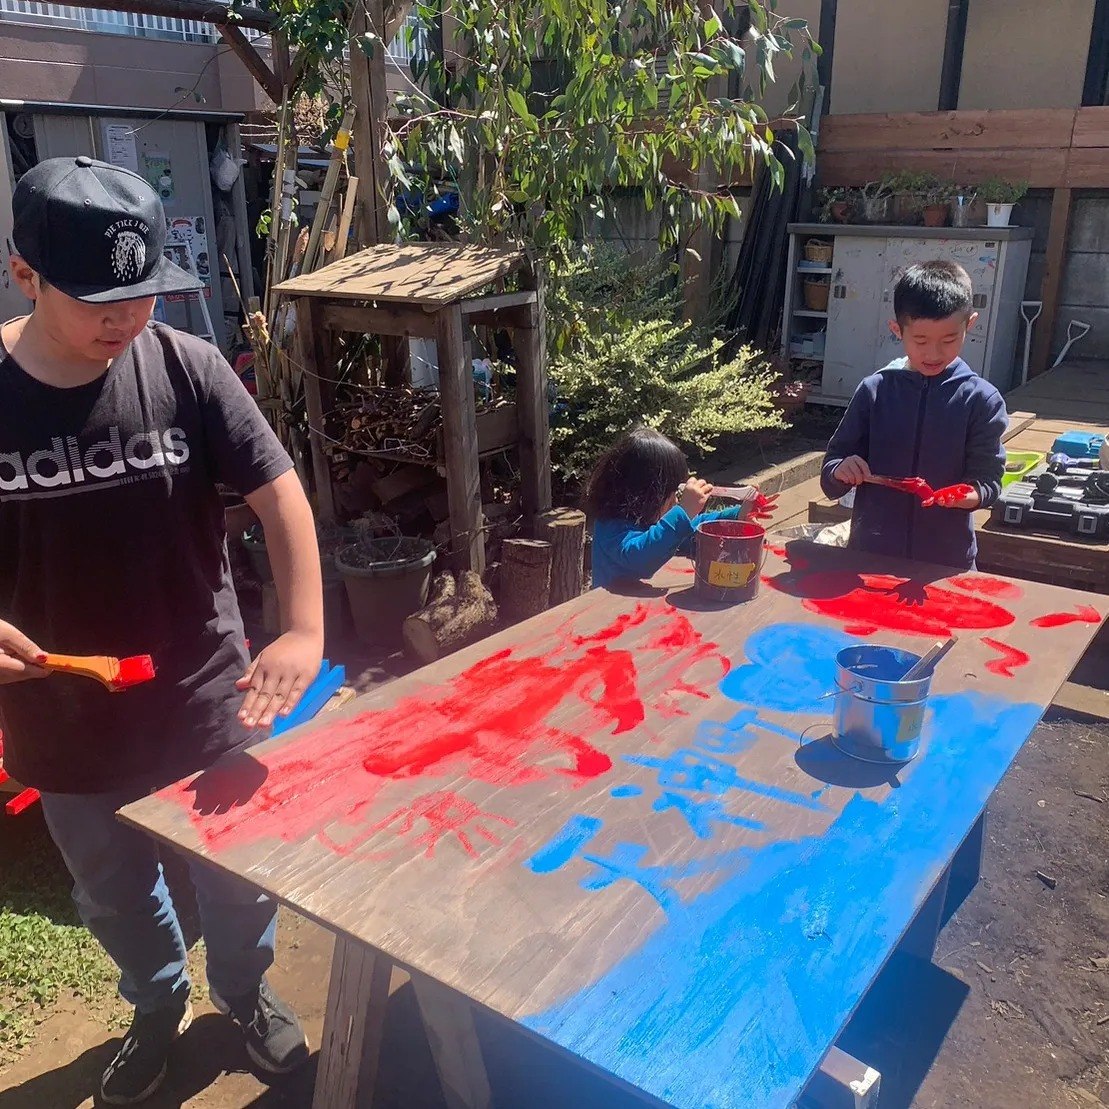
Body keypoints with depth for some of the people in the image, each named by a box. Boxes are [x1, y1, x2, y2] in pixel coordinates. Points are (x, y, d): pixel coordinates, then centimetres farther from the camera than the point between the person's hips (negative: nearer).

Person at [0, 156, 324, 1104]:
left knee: (236, 876, 20)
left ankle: (247, 991, 51)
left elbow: (278, 492, -11)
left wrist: (304, 631, -22)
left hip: (205, 699, 0)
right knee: (113, 892, 24)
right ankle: (157, 1006, 55)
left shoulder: (186, 369, -12)